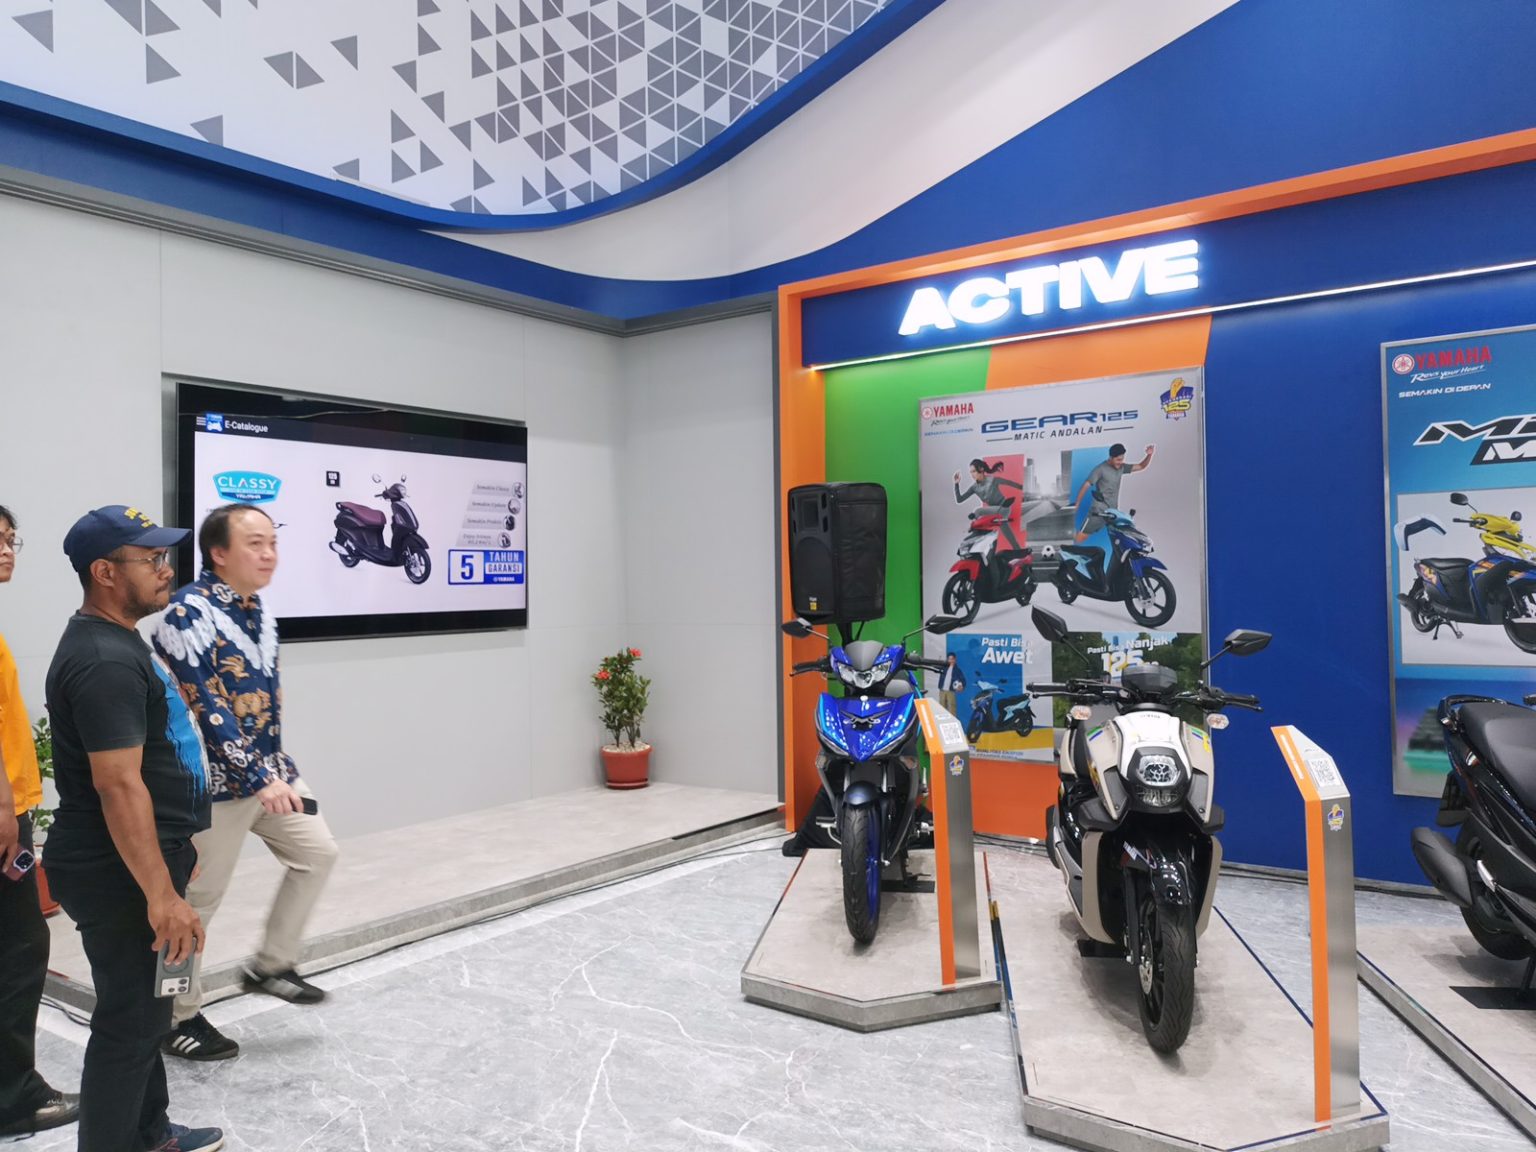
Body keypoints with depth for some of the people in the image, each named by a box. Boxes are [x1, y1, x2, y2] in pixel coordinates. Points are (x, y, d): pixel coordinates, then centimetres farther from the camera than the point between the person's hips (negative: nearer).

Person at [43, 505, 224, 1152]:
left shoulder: (116, 641, 11)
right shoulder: (104, 660, -23)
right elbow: (118, 785, -28)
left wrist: (175, 851, 24)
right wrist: (161, 894, -26)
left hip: (138, 867, 11)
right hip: (119, 878, -11)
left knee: (142, 1010, 22)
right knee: (130, 1022, 2)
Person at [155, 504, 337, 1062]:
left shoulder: (258, 612, 8)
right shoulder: (188, 614, -18)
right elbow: (203, 709, -24)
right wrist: (259, 779, -26)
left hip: (268, 772, 8)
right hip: (216, 782, -8)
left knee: (317, 850, 12)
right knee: (198, 899, 4)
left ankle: (271, 966, 26)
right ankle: (180, 1017, 21)